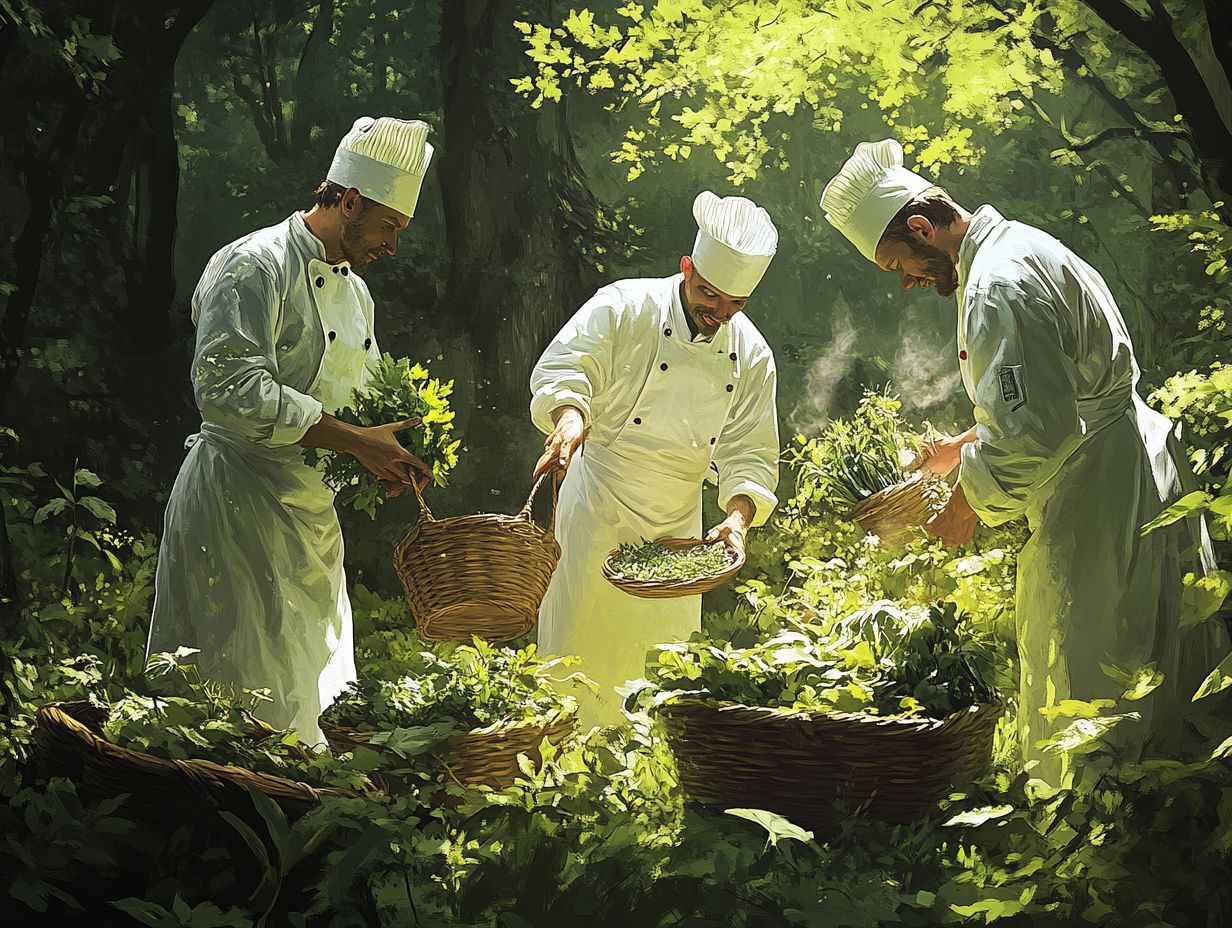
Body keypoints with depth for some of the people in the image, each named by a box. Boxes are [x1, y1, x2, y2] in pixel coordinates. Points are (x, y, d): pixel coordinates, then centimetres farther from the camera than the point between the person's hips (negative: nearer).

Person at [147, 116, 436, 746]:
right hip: (239, 499, -9)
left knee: (308, 682, 13)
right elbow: (233, 389, -25)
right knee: (251, 691, -6)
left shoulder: (354, 290, 16)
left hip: (308, 507, 9)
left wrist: (385, 456, 1)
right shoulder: (254, 267, -13)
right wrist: (357, 442, -24)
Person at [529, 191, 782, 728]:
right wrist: (570, 415, -44)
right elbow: (562, 368, -22)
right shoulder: (623, 308, -10)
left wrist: (739, 516, -17)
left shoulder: (752, 356, 3)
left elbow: (749, 453, 2)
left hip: (680, 531, 5)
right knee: (579, 646, -4)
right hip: (599, 516, -4)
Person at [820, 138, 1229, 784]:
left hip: (1095, 510, -11)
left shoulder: (997, 285, -18)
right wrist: (966, 446, 25)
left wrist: (970, 503, -11)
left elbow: (1036, 430, -25)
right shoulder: (1026, 246, 15)